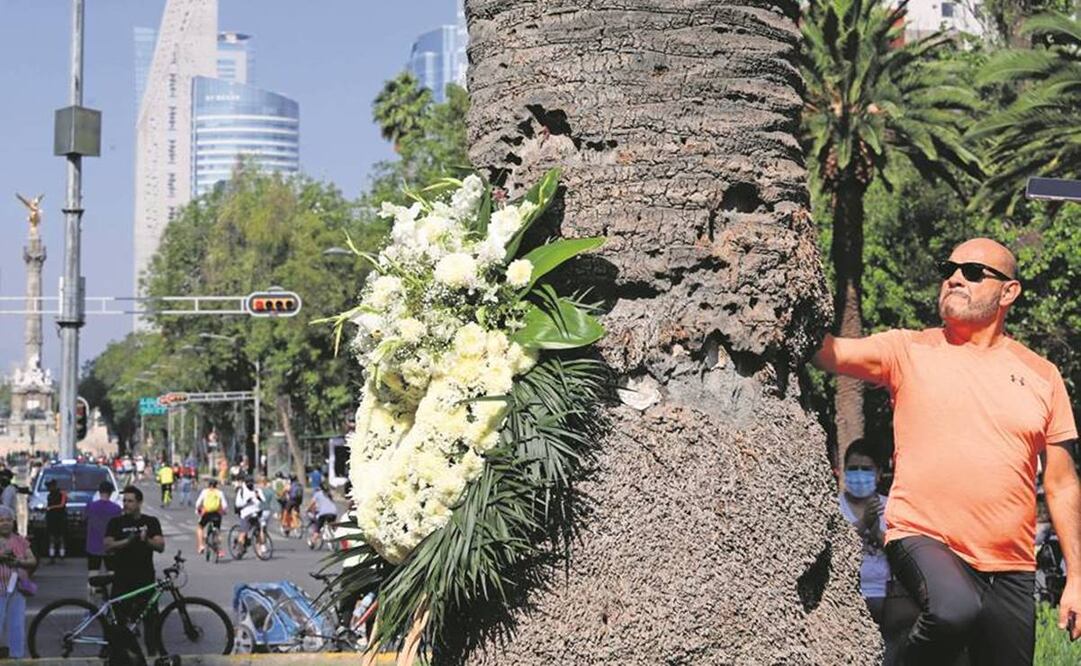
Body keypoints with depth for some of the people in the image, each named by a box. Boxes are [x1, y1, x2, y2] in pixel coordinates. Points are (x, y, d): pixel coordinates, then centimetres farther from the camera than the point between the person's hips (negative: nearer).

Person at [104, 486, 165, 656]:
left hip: (145, 579, 0)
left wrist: (146, 540, -21)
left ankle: (155, 652, 6)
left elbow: (160, 546, -2)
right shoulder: (116, 523, 6)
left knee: (151, 619, -1)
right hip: (122, 580, 0)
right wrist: (127, 541, -21)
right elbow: (108, 546, -6)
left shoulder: (151, 522, 8)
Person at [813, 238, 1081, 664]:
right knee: (956, 610, -34)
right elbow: (828, 351, -12)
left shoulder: (1041, 375, 11)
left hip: (1010, 566, 4)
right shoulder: (909, 351, 5)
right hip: (924, 539, -4)